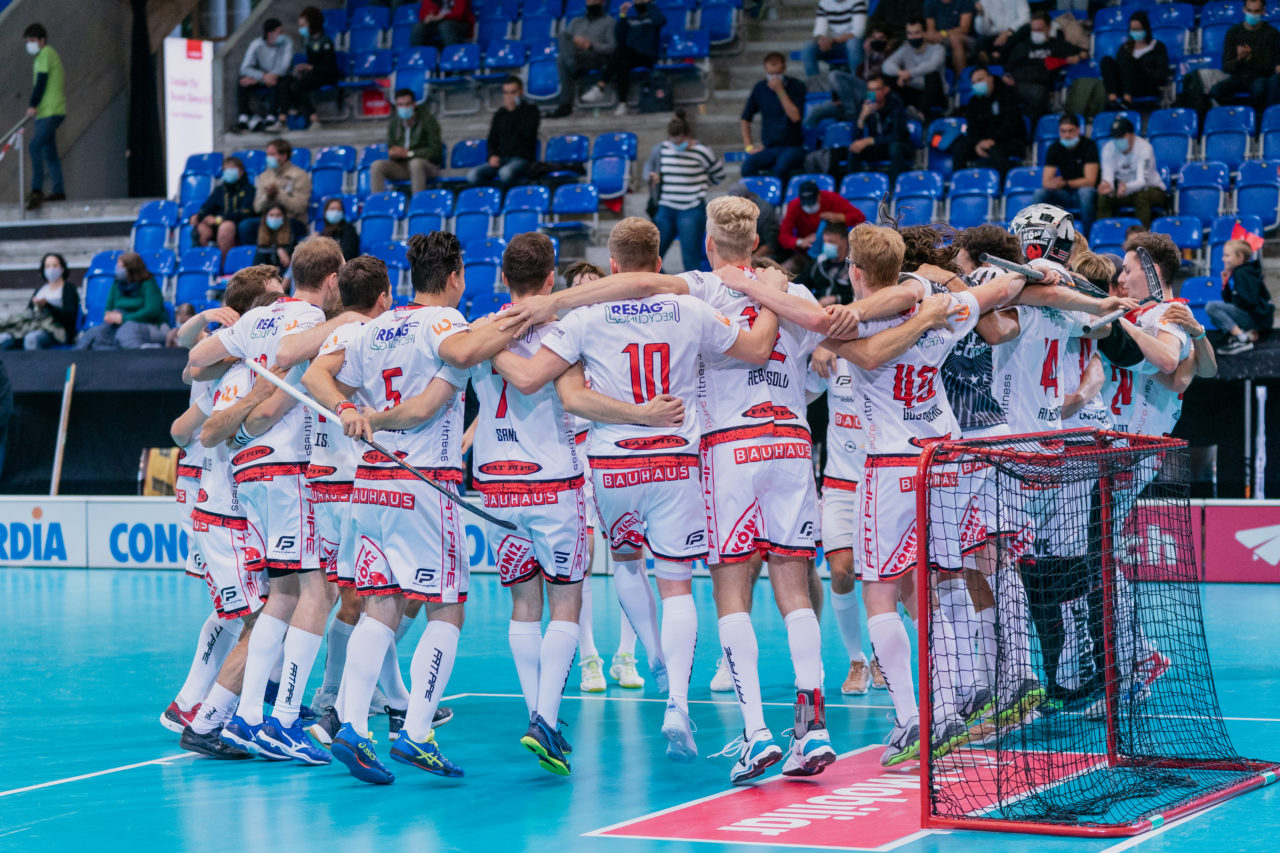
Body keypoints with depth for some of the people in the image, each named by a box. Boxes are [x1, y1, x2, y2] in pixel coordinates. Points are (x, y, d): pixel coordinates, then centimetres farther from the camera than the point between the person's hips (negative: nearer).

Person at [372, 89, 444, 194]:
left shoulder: (428, 121, -7)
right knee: (377, 165, -21)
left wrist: (408, 153, -16)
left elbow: (436, 151, -11)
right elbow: (391, 149, 15)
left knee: (415, 163, -39)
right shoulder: (393, 122, 8)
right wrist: (393, 153, -12)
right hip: (402, 167, 5)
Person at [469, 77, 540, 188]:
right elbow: (492, 139, 22)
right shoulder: (500, 114, 20)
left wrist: (514, 110, -7)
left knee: (505, 172, -42)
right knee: (472, 175, -25)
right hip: (501, 159, 4)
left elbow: (528, 133, -10)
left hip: (522, 158, -4)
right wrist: (493, 155, 0)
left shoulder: (531, 111, 7)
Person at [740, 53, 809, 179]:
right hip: (768, 149, 3)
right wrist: (748, 146, 8)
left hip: (792, 147, -3)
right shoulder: (759, 88, 8)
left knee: (781, 167, -37)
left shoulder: (796, 86, 0)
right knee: (747, 167, -28)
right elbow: (746, 118, 18)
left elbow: (795, 117, -13)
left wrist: (780, 91, -15)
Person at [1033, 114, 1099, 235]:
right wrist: (1054, 184, -34)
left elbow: (1090, 181, -18)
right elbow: (1045, 182, -9)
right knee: (1040, 193, -23)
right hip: (1065, 195, 3)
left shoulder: (1089, 145, -12)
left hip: (1086, 193, -3)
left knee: (1085, 192, -38)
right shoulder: (1054, 149, -1)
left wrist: (1065, 183, -29)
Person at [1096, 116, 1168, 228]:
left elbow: (1143, 180, -32)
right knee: (1103, 197, -24)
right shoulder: (1108, 148, -10)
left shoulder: (1144, 147, -23)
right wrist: (1107, 185, -45)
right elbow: (1108, 176, -19)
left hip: (1152, 189, -4)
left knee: (1141, 195, -37)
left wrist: (1126, 187, -54)